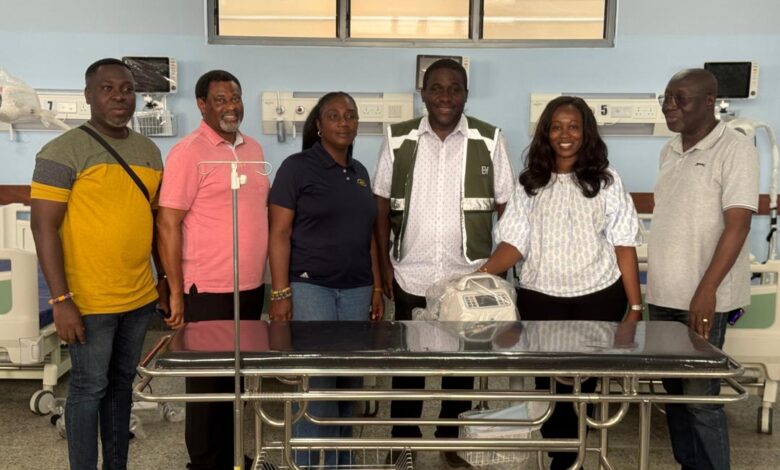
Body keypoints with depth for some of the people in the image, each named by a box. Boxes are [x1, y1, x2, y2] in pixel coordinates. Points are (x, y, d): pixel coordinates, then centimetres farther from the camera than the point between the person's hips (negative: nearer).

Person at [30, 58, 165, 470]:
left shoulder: (149, 151, 9)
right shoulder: (63, 151, -10)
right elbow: (43, 227, -13)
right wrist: (61, 300, -18)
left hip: (139, 297, 6)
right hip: (89, 301, -6)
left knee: (122, 383, 17)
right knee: (89, 388, 5)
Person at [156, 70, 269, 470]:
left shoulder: (253, 149, 10)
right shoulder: (188, 152, -11)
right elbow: (167, 225, -14)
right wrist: (176, 293, -15)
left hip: (251, 287, 7)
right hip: (208, 290, -6)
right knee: (208, 381, 7)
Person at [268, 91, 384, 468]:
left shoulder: (359, 172, 15)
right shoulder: (297, 167, -4)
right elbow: (279, 233, -8)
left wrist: (377, 287, 13)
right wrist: (280, 292, -15)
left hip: (356, 291, 6)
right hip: (309, 287, -5)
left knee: (349, 384, 9)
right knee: (317, 386, -4)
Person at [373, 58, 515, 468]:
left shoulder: (489, 140, -2)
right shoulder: (397, 138, 0)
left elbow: (507, 207, 2)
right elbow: (382, 205, 4)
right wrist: (384, 263, 0)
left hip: (469, 276, 0)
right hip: (410, 275, 0)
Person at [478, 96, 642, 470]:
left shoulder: (606, 182, 4)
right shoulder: (530, 184, 7)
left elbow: (624, 246, 3)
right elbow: (513, 243, 1)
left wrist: (635, 305, -2)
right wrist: (481, 275, -16)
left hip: (599, 298, -1)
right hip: (540, 299, 1)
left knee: (582, 383, 3)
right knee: (548, 383, 4)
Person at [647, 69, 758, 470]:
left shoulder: (734, 149, -8)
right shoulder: (670, 151, 12)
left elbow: (738, 225, -15)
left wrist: (706, 290, -21)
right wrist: (657, 284, 14)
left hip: (702, 298, -7)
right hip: (663, 295, 7)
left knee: (700, 398, -2)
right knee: (674, 392, 13)